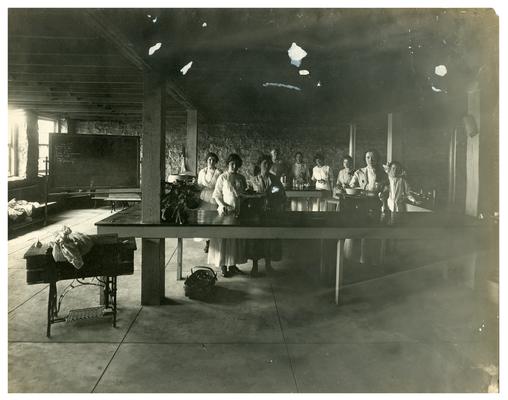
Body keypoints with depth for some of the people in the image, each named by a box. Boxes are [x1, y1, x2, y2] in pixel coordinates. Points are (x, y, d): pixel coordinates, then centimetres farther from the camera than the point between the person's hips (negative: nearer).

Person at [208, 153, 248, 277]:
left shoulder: (241, 178, 10)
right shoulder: (222, 177, -2)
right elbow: (216, 195, -4)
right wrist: (222, 205, -19)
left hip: (238, 211, 4)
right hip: (225, 211, -4)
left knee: (236, 239, 7)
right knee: (224, 239, -2)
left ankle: (233, 265, 18)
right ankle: (223, 267, 5)